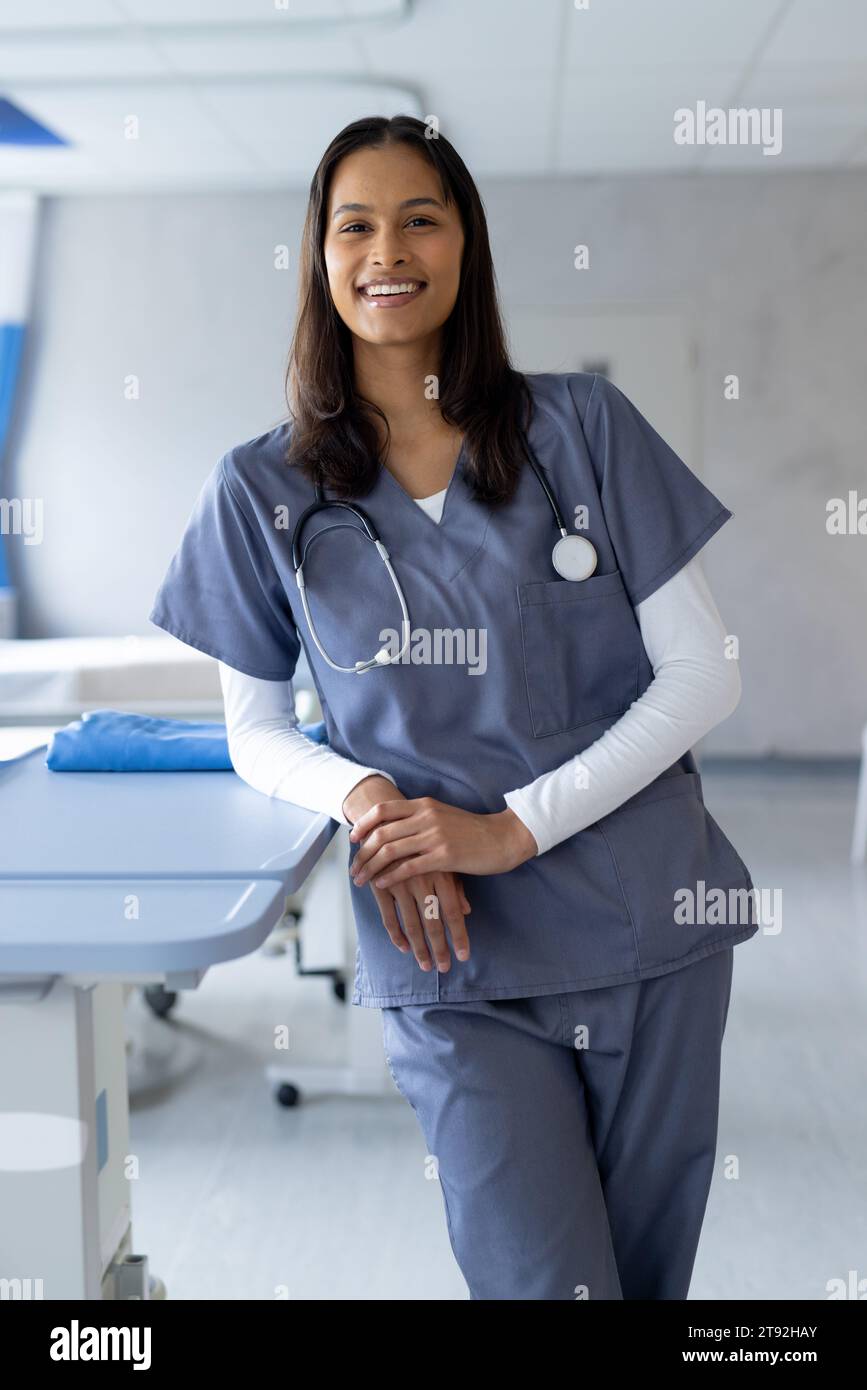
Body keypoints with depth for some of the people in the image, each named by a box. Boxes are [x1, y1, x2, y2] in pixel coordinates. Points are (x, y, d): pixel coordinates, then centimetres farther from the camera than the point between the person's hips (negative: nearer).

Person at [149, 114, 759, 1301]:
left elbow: (704, 674, -2)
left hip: (654, 932, 1)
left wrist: (511, 829, -12)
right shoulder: (267, 490, 2)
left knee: (649, 1269, 14)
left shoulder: (582, 424, -1)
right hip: (453, 954, -1)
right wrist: (362, 792, -14)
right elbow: (256, 731, 9)